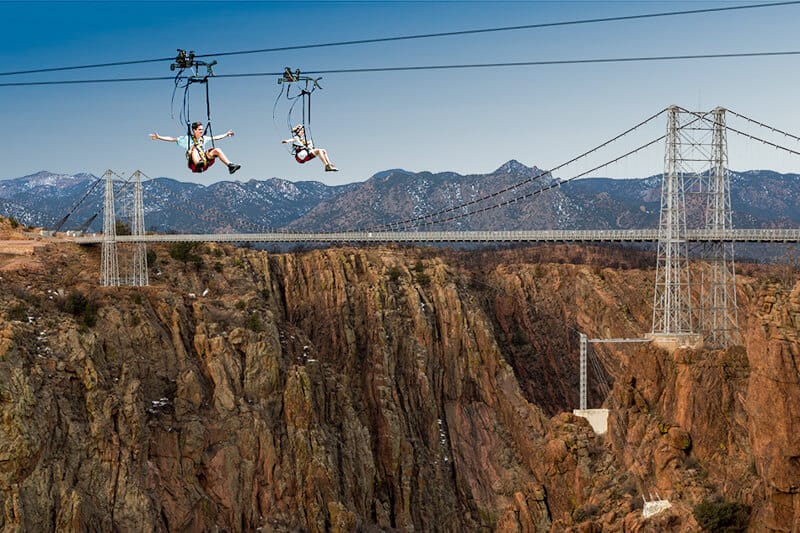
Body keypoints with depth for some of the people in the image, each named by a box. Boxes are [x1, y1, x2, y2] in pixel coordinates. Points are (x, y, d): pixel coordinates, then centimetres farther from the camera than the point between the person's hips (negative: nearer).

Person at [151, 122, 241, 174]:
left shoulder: (203, 138, 21)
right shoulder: (187, 138, 7)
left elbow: (215, 138, 35)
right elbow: (173, 139, 2)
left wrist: (226, 134, 42)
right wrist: (159, 137, -6)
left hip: (205, 161, 5)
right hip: (193, 164, -5)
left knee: (217, 150, -10)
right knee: (194, 148, -33)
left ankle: (230, 166, -19)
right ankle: (198, 164, -63)